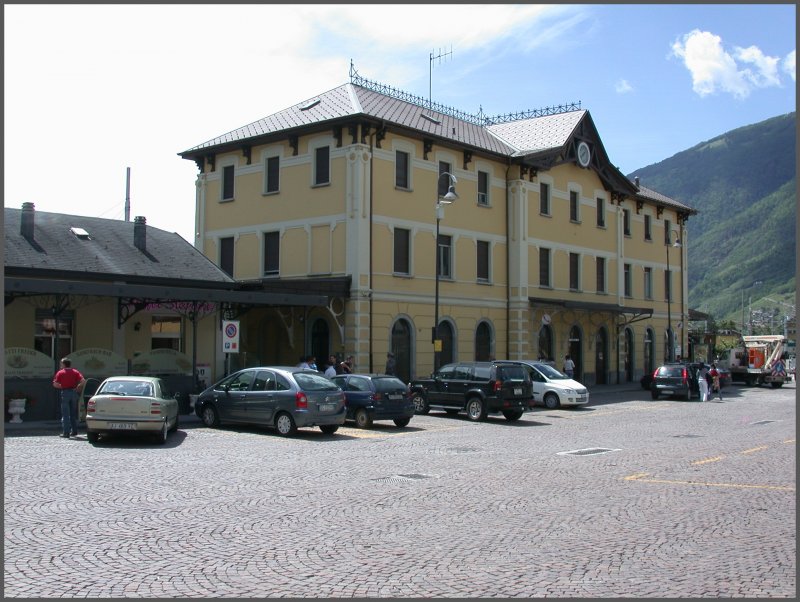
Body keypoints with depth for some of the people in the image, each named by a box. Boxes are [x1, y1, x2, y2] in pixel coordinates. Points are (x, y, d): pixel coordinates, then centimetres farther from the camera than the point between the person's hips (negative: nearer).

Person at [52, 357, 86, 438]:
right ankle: (74, 432, 17)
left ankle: (66, 433, -4)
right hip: (74, 392, 3)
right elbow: (83, 381, -8)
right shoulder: (75, 372, 6)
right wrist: (78, 388, 4)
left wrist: (62, 386, 10)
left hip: (65, 393, -3)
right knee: (73, 414, 14)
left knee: (65, 414, -1)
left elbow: (55, 384, -8)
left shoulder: (60, 373, -1)